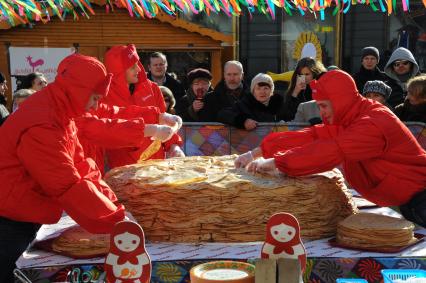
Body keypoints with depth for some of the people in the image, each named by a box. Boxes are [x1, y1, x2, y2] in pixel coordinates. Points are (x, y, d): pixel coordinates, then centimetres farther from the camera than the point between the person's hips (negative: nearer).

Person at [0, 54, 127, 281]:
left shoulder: (58, 111, 4)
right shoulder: (41, 126, -27)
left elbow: (80, 163, 4)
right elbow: (69, 186, -29)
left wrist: (111, 202, -6)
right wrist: (116, 219, -23)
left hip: (26, 219, 9)